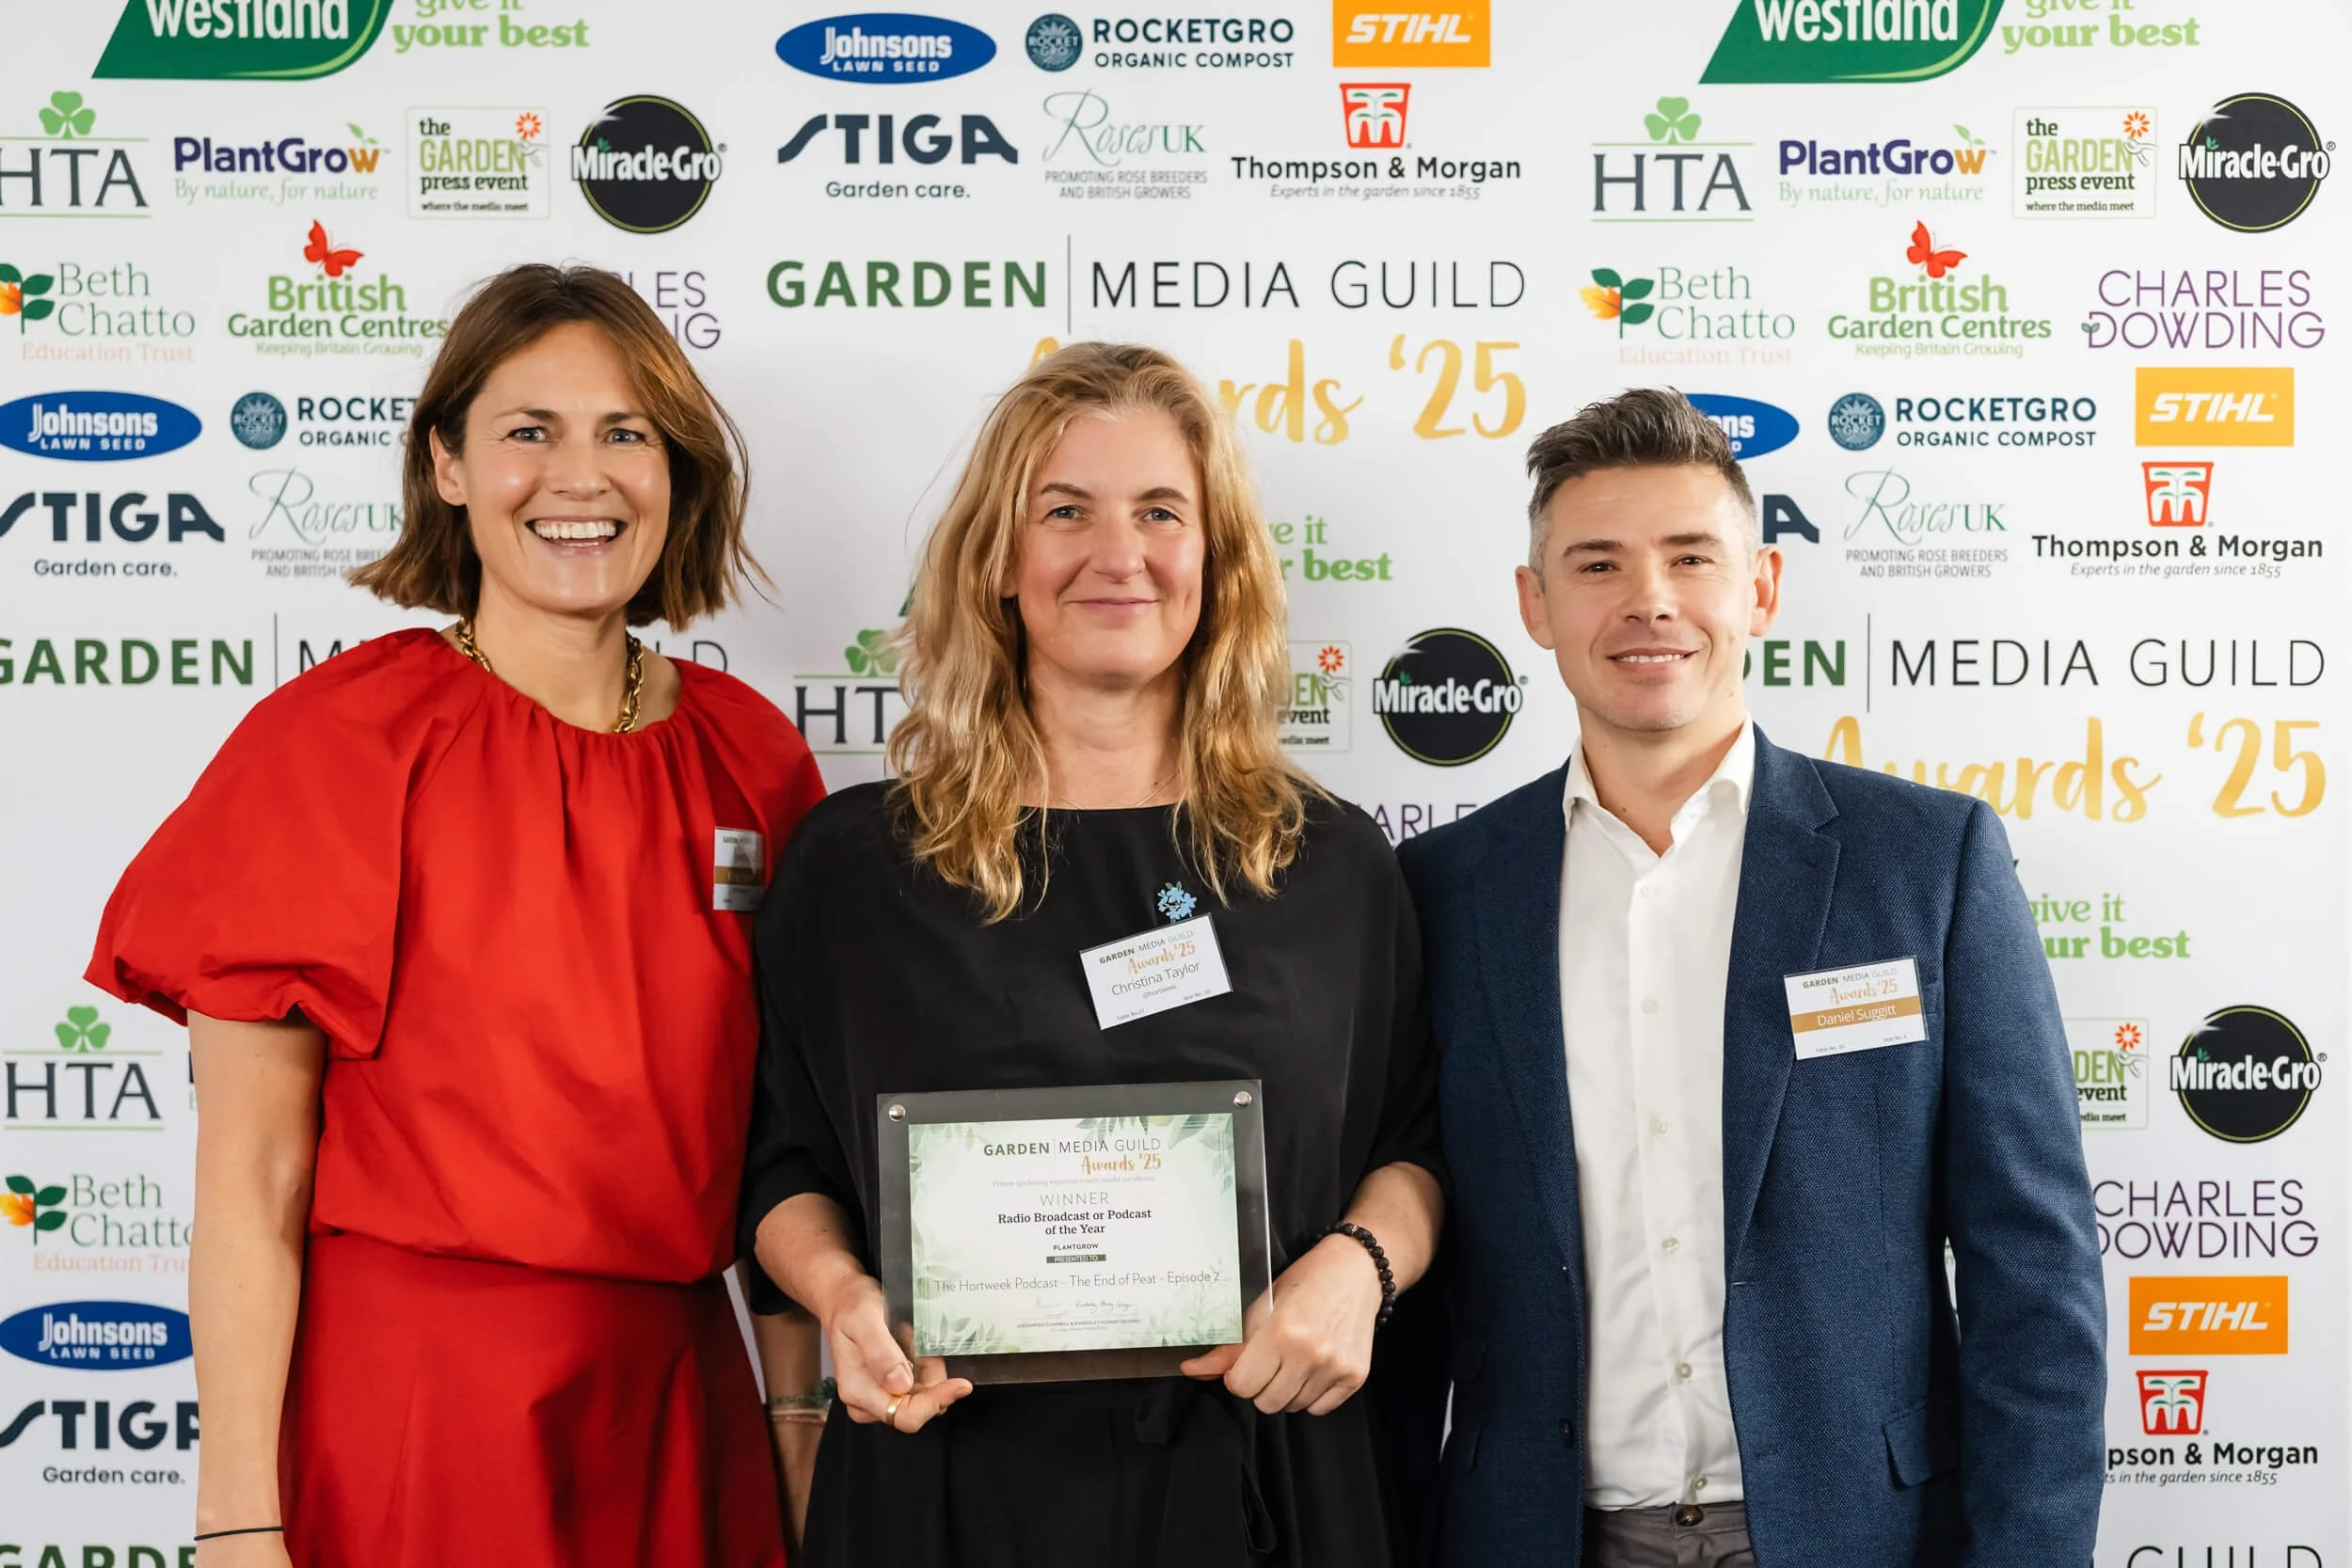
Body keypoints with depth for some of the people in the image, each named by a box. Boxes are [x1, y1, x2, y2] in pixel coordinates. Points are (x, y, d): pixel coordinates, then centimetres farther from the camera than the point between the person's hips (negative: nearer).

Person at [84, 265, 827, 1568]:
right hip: (406, 1407, -4)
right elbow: (249, 1177, -11)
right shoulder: (328, 741, -9)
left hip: (680, 1407, 4)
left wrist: (802, 1407, 6)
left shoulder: (752, 754, 3)